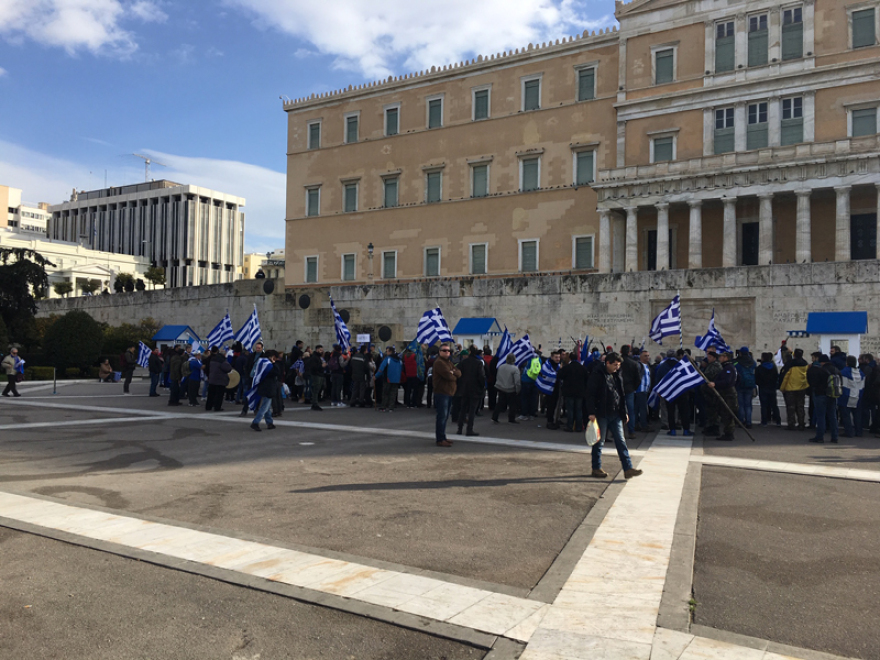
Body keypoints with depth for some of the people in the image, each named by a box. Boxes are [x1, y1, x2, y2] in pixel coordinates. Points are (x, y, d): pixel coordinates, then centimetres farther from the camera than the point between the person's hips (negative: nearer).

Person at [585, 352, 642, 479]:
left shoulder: (616, 375, 12)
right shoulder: (597, 375, -10)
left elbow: (621, 394, 19)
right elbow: (590, 395, -13)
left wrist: (624, 412, 16)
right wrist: (591, 412, -19)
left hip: (615, 414, 7)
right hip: (601, 414, -6)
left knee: (621, 441, 4)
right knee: (598, 442, 4)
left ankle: (628, 469, 4)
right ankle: (596, 468, 16)